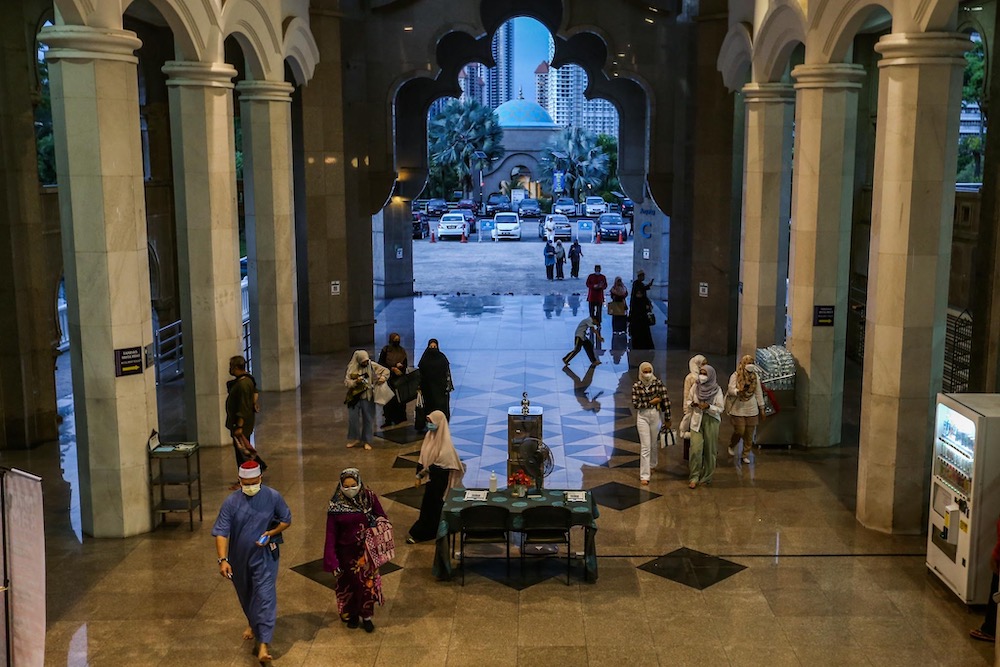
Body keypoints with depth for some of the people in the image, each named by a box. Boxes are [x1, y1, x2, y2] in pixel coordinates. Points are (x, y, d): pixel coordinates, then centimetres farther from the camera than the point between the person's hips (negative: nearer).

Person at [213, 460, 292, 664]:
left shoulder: (273, 497, -12)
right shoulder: (231, 502, -14)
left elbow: (286, 520, 2)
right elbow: (221, 533, -17)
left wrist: (271, 533, -16)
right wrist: (223, 560, -28)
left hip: (264, 556, -2)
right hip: (239, 557, 2)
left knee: (265, 596, -12)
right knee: (246, 595, 21)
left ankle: (263, 643, -14)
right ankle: (253, 624, 50)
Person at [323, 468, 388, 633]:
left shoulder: (369, 497, -12)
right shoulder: (336, 505, -16)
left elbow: (383, 518, 0)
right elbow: (331, 534, -12)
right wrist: (332, 562, -13)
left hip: (366, 550, 1)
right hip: (346, 552, -1)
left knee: (367, 583, 11)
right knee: (349, 583, 15)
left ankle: (366, 616, 31)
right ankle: (352, 614, 38)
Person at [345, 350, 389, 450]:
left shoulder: (372, 366, -5)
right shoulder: (352, 368, -6)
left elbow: (386, 370, 4)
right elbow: (346, 382, -7)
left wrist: (383, 377, -16)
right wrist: (356, 382, -24)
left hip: (368, 398, 0)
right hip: (354, 397, 0)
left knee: (368, 419, 6)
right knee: (352, 418, 5)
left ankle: (367, 441, 18)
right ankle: (355, 439, 24)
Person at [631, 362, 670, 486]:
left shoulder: (657, 383, -7)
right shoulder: (636, 386, -6)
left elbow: (665, 400, -5)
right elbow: (635, 404, -9)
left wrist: (667, 419, -4)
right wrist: (651, 402, -15)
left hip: (655, 415, 1)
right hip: (642, 417, -1)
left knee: (654, 444, 17)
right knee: (645, 447, -4)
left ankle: (652, 465, 43)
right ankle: (644, 476, -1)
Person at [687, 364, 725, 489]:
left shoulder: (717, 389, -7)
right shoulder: (695, 386, 0)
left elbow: (720, 408, -5)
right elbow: (688, 400, 13)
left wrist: (708, 406, -21)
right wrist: (692, 404, -10)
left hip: (711, 421, -1)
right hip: (697, 420, 1)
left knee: (710, 450, 4)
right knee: (695, 449, -8)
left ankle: (707, 477, 18)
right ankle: (694, 477, -2)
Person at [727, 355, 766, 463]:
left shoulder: (755, 376, 5)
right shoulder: (735, 376, -6)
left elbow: (759, 393, 10)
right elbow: (730, 389, -14)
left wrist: (761, 408, 11)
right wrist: (738, 391, -36)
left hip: (752, 410, 4)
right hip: (738, 410, -3)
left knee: (749, 434, 5)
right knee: (739, 431, -3)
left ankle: (745, 455, 18)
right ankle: (731, 446, 27)